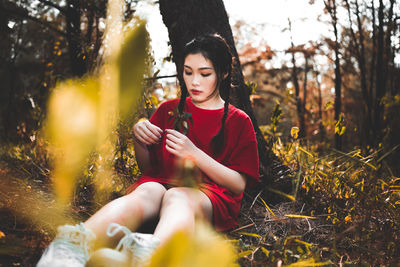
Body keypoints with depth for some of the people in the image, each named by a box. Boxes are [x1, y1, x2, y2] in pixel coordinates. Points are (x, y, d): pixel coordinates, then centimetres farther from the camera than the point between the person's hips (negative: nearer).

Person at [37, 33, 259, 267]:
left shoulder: (239, 122, 13)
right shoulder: (168, 110, 21)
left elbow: (239, 185, 2)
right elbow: (148, 168, 22)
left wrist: (194, 154, -11)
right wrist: (138, 140, 0)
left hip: (214, 197, -2)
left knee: (177, 198, -38)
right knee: (145, 192, -35)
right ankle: (72, 245, -63)